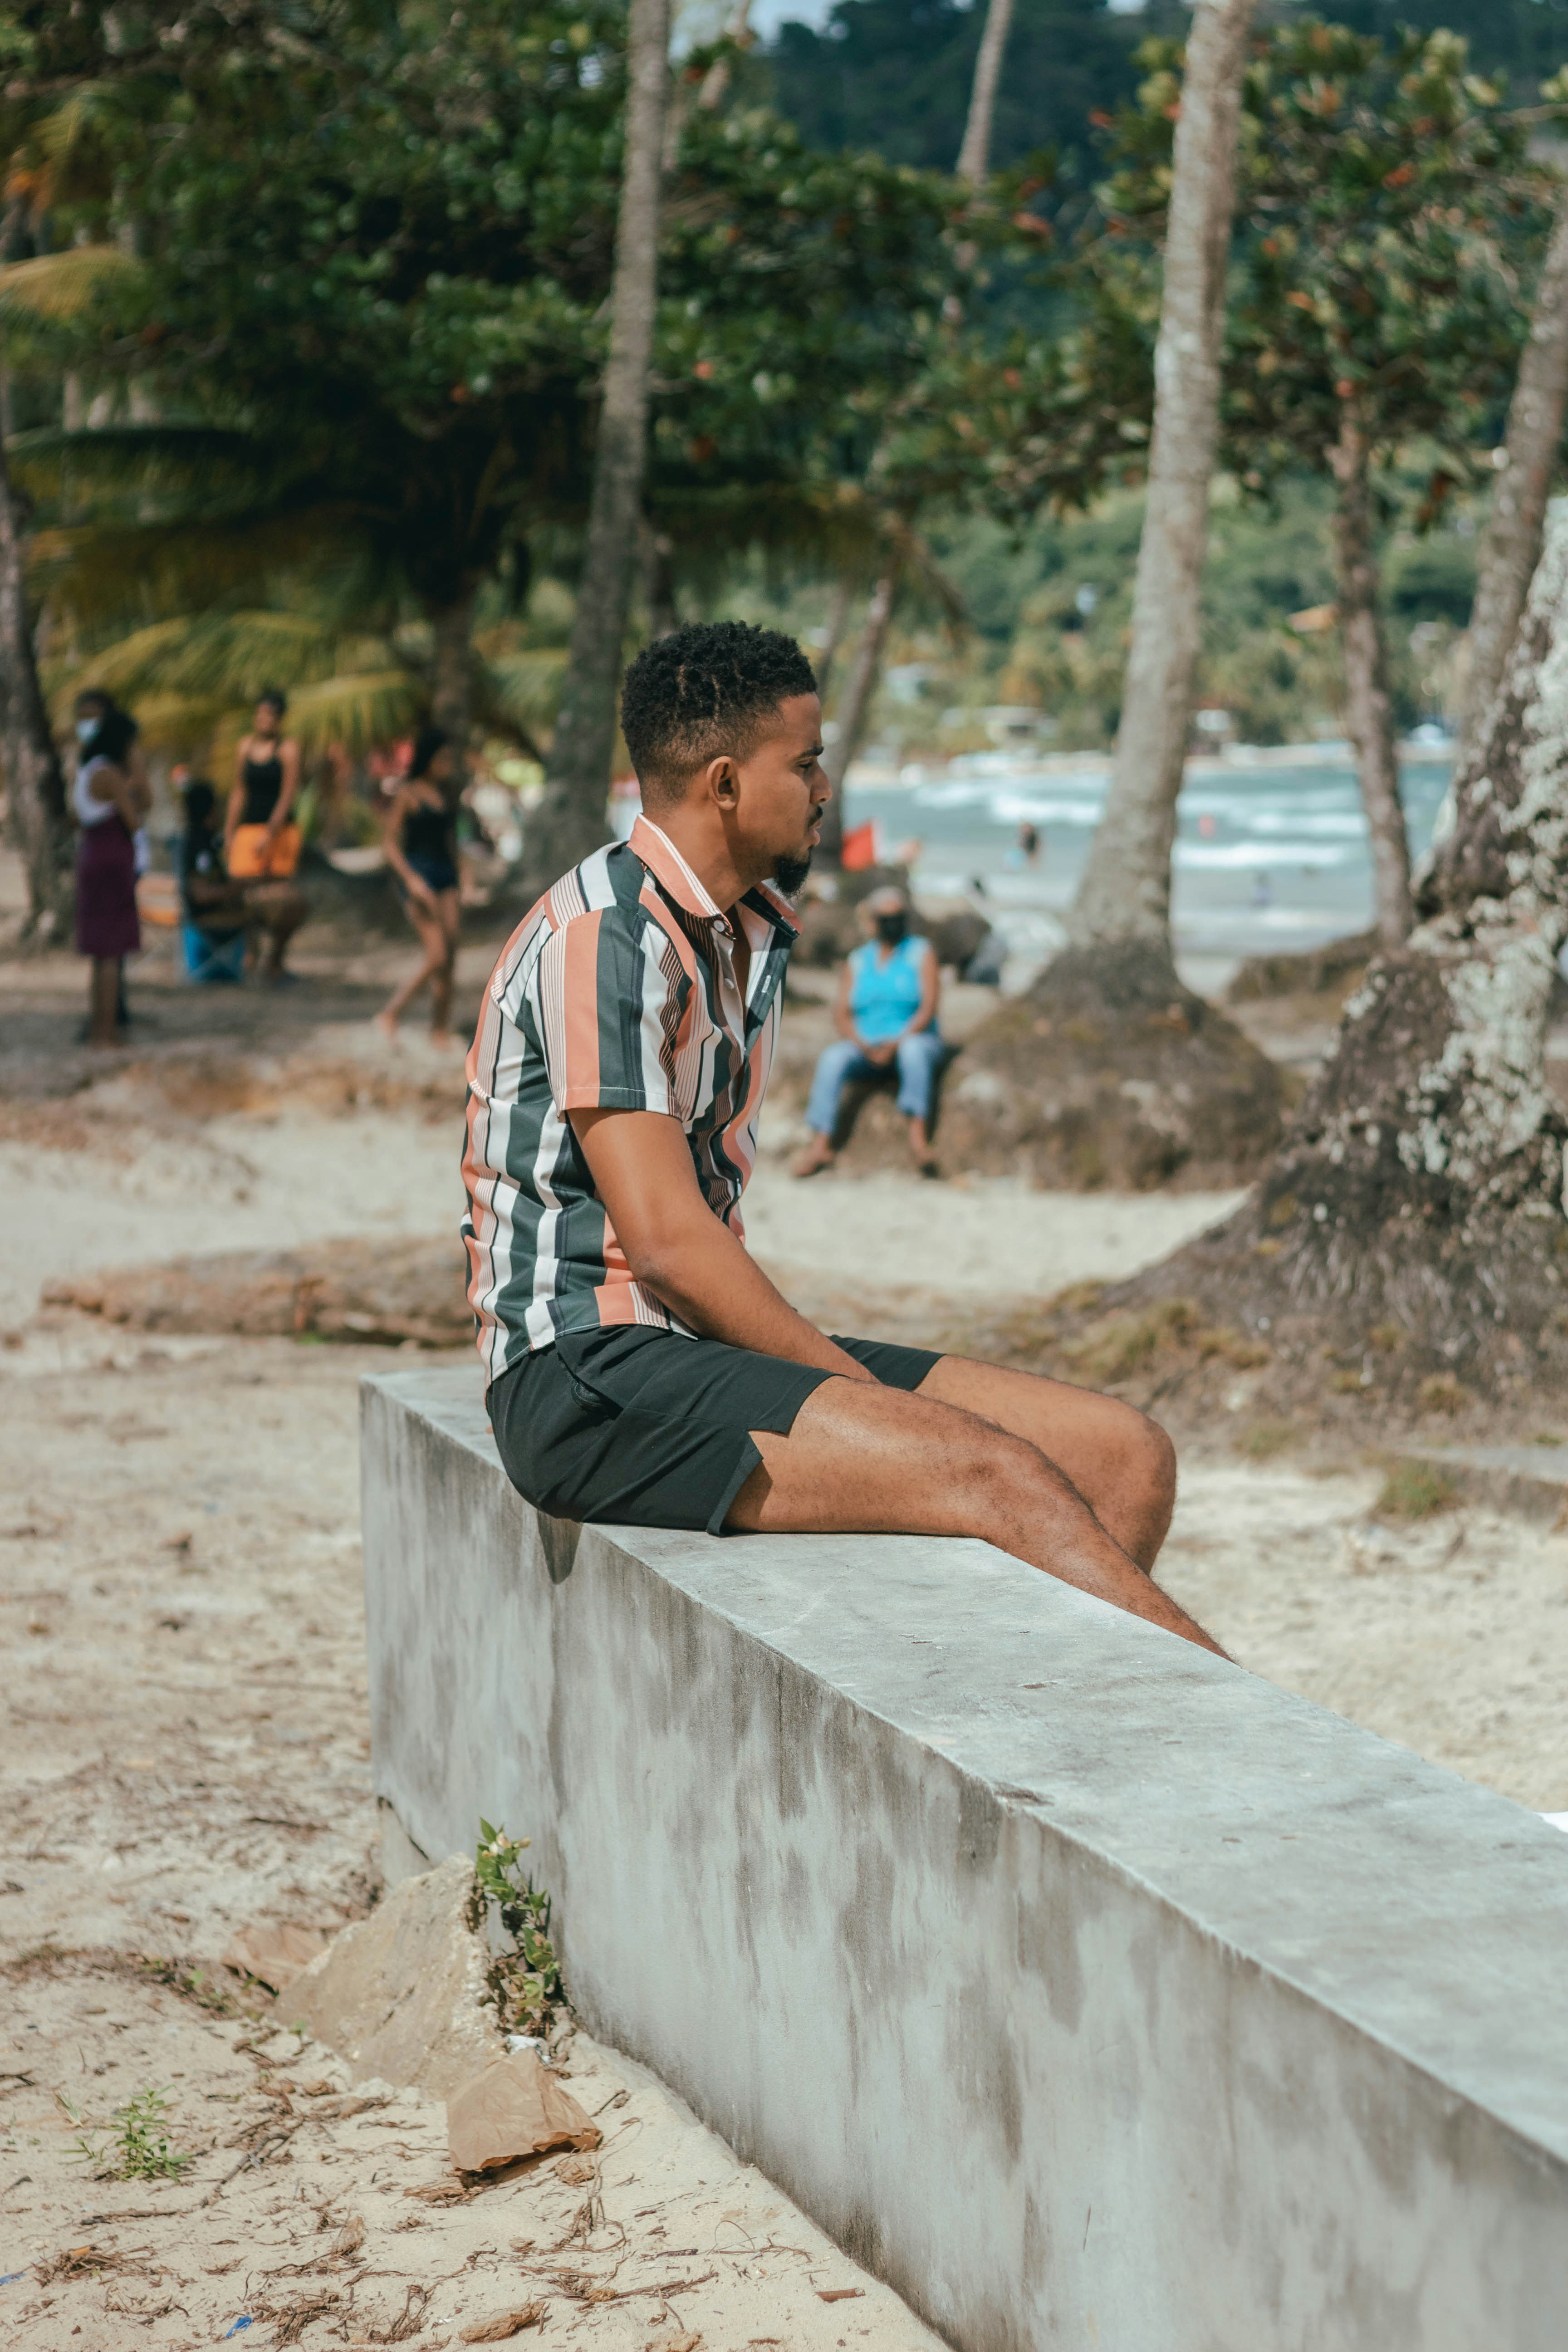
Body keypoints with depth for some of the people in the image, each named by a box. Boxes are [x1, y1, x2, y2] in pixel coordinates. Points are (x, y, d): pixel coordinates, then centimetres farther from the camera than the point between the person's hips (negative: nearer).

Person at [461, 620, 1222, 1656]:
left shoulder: (757, 929, 17)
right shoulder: (605, 936, -14)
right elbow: (665, 1236, -19)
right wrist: (855, 1388, -13)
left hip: (706, 1339, 10)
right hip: (590, 1377, -10)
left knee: (1127, 1460, -4)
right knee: (995, 1474, -26)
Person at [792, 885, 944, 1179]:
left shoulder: (921, 952, 2)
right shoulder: (858, 962, 12)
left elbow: (928, 1008, -8)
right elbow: (841, 1015, 5)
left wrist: (897, 1045, -21)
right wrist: (865, 1048, -15)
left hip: (913, 1039, -3)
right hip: (867, 1046, 3)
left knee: (914, 1051, -38)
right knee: (832, 1058, -28)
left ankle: (918, 1134, -48)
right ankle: (820, 1146, -37)